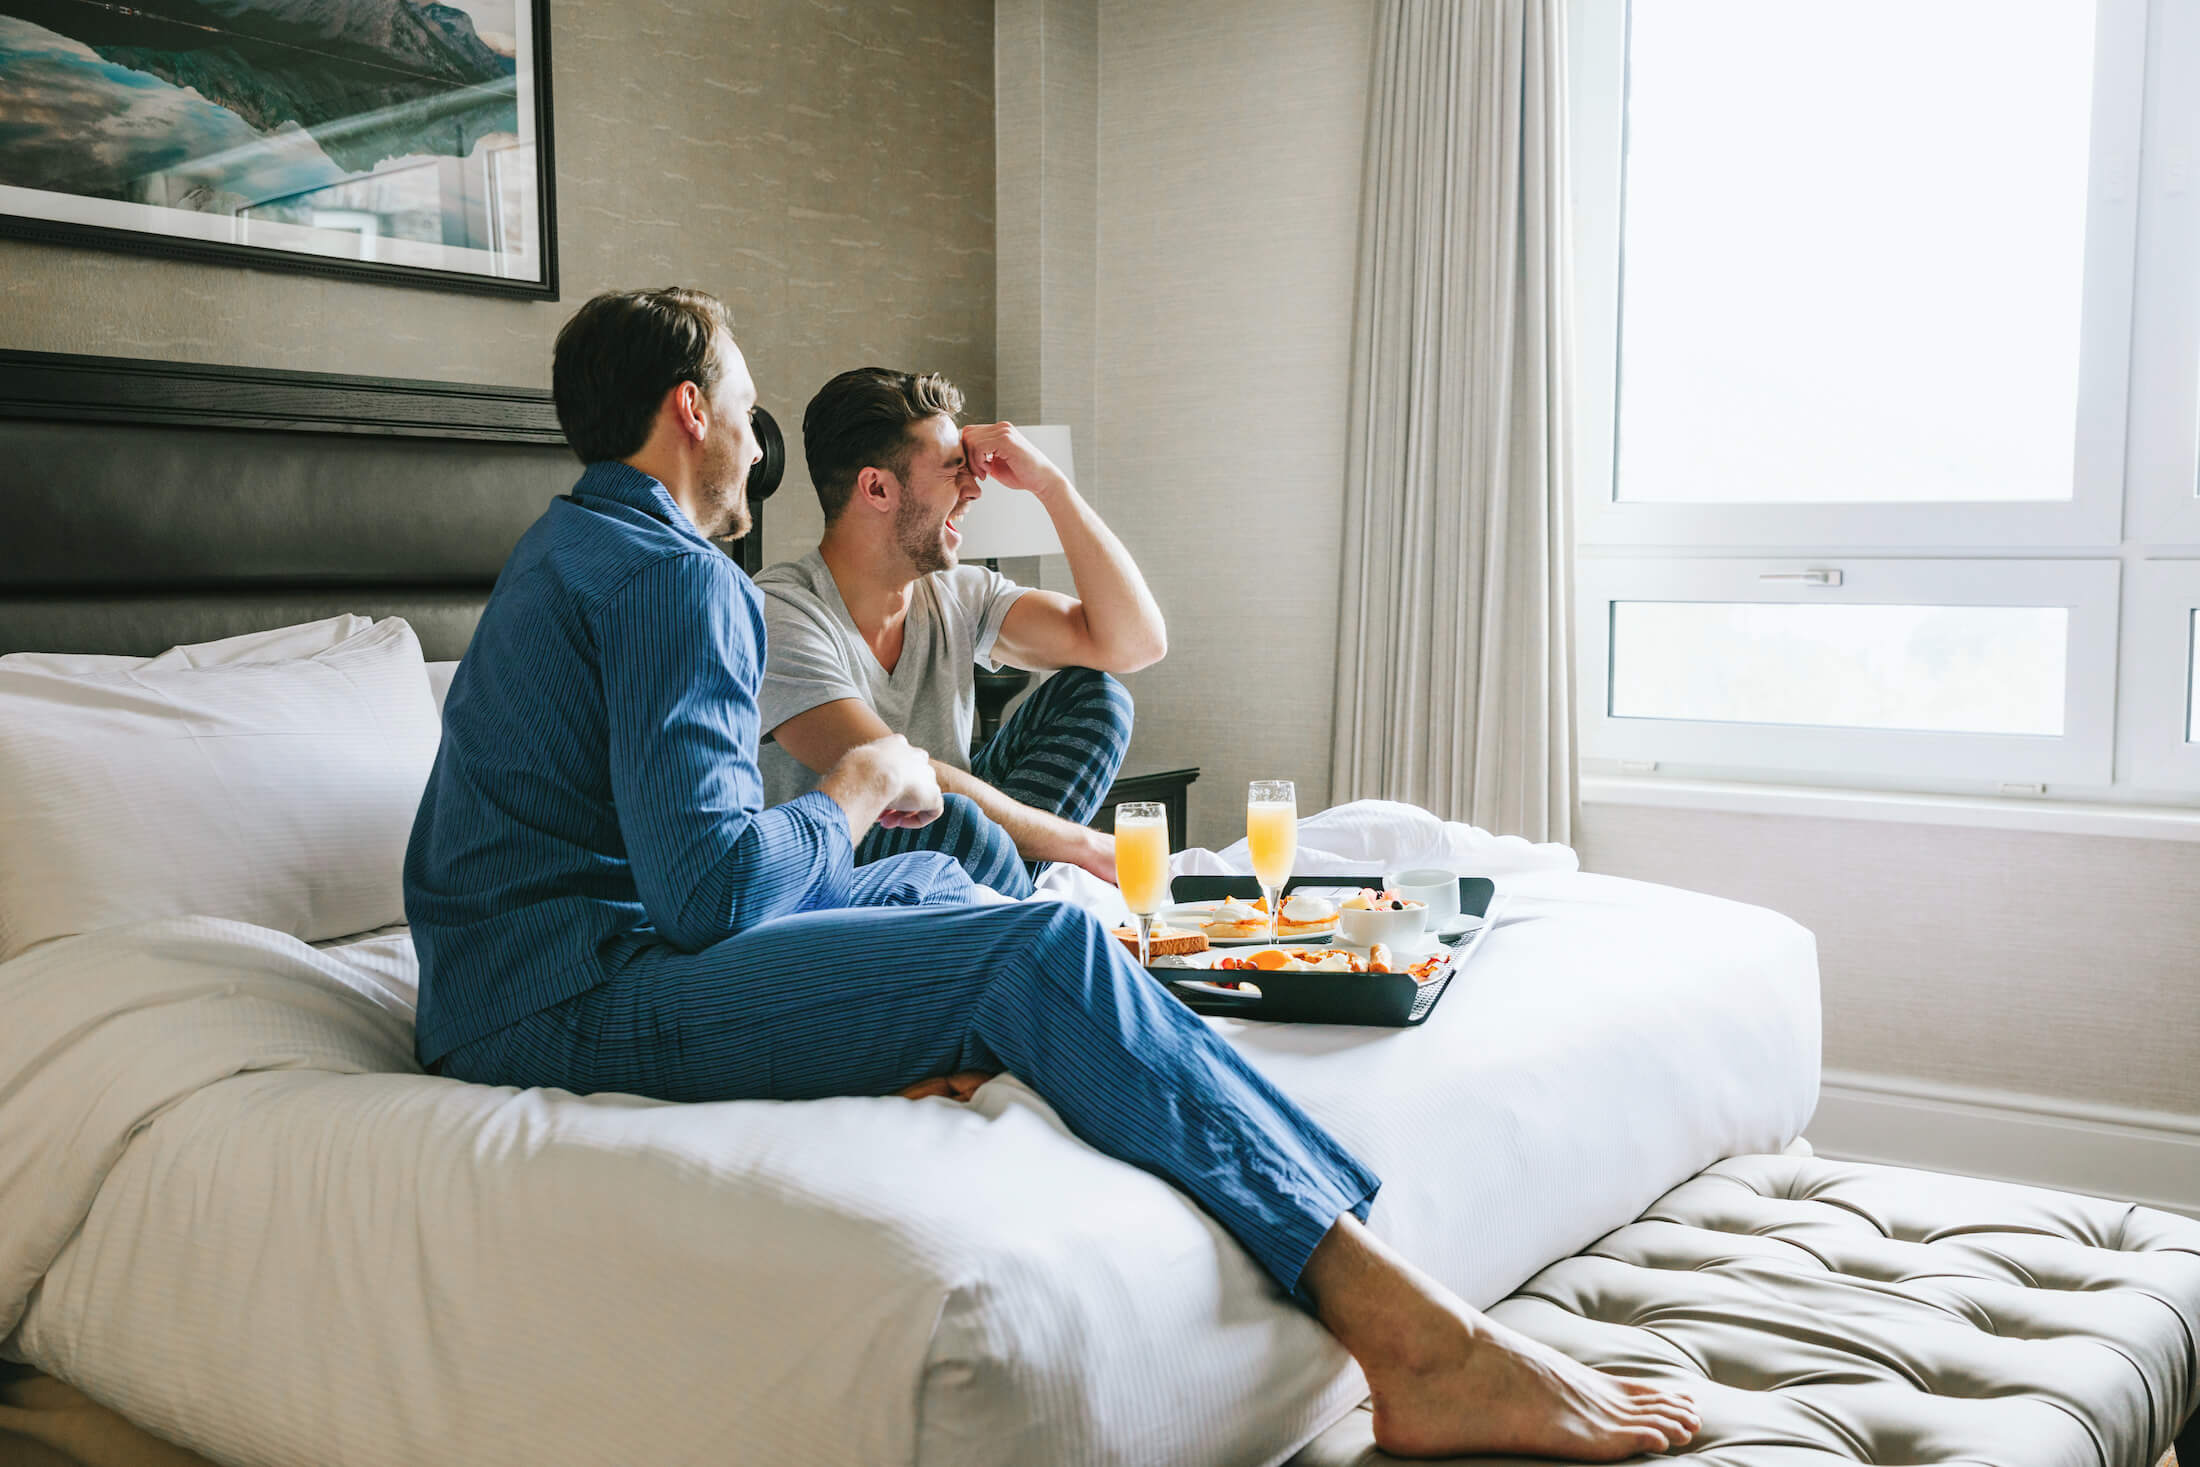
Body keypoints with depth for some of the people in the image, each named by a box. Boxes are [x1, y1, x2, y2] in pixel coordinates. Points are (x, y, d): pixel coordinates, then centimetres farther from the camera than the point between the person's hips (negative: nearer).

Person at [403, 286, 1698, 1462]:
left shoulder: (565, 548, 21)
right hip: (582, 1000, -11)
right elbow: (713, 888, -22)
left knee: (930, 879, 24)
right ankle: (1422, 1344, -27)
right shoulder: (677, 579, -12)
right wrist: (852, 796, -3)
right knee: (1047, 953, -23)